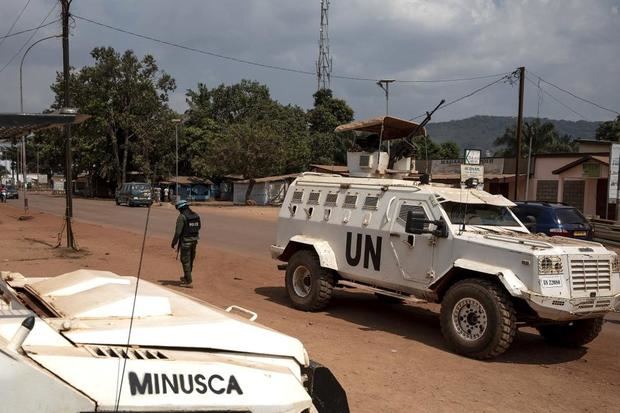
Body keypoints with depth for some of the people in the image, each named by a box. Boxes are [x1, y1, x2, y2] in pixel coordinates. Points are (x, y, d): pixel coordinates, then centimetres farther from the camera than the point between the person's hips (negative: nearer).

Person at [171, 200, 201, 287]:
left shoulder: (182, 217, -16)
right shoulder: (196, 215, 5)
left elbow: (178, 231, -18)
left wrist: (173, 243, -10)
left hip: (185, 241, -7)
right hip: (194, 240, 7)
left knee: (185, 261, 1)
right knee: (190, 260, 19)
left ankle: (188, 282, 1)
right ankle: (186, 277, 36)